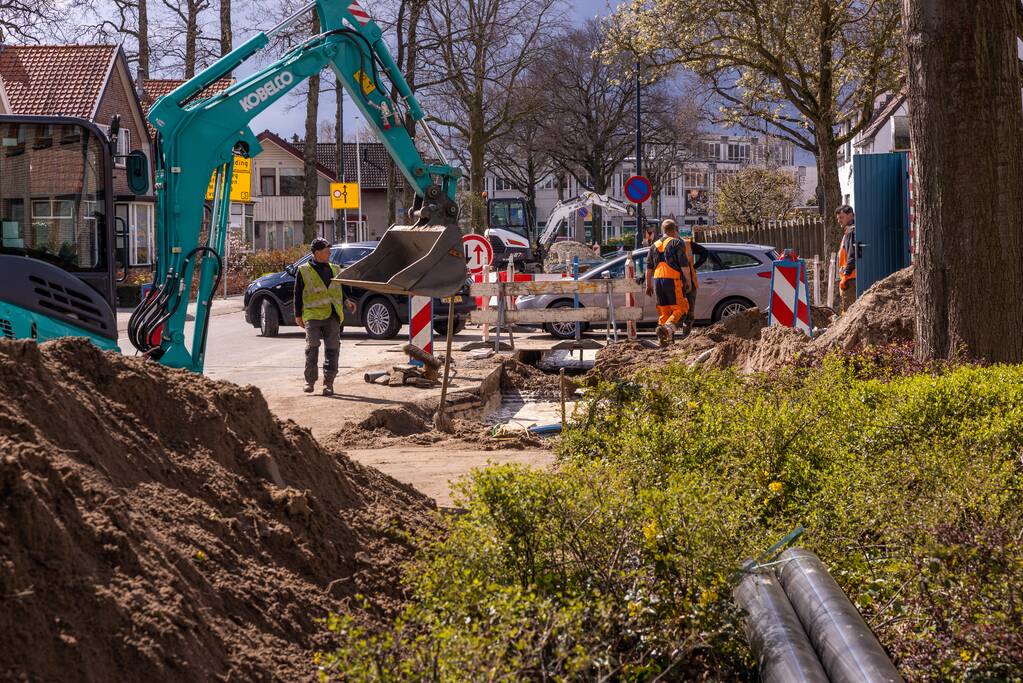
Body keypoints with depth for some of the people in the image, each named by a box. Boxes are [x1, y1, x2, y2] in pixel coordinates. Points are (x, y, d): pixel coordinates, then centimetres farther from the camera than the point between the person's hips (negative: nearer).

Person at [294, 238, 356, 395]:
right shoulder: (304, 271, 5)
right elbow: (298, 295, 7)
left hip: (332, 316, 4)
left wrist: (346, 302, 8)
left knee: (332, 349, -1)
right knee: (312, 347, -14)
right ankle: (310, 380, -1)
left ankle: (328, 383, 5)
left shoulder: (335, 270, 17)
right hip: (312, 314, -4)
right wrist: (298, 315, 3)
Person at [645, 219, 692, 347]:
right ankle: (667, 327, -27)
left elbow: (649, 267, 16)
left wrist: (648, 285, 21)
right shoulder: (677, 243, -1)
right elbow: (684, 265, -8)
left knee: (664, 311, 11)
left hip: (658, 280, 6)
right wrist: (689, 281, -1)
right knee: (680, 308, -2)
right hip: (673, 280, -6)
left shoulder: (655, 245, 17)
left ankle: (662, 340, 7)